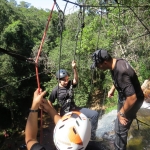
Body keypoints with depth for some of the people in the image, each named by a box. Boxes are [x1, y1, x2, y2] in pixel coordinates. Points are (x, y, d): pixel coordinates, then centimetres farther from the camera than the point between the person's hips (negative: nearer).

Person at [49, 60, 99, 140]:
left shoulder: (70, 84, -2)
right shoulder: (55, 90, -10)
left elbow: (76, 80, -23)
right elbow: (49, 103, -3)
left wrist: (74, 68, -36)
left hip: (75, 109, 4)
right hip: (65, 113, -4)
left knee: (95, 114, -6)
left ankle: (92, 136, 8)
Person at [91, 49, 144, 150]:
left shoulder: (121, 72, -40)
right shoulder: (117, 62, -11)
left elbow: (132, 98, -38)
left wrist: (122, 113, -25)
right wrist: (112, 89, 10)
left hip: (132, 100, -9)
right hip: (124, 96, 10)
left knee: (120, 128, 3)